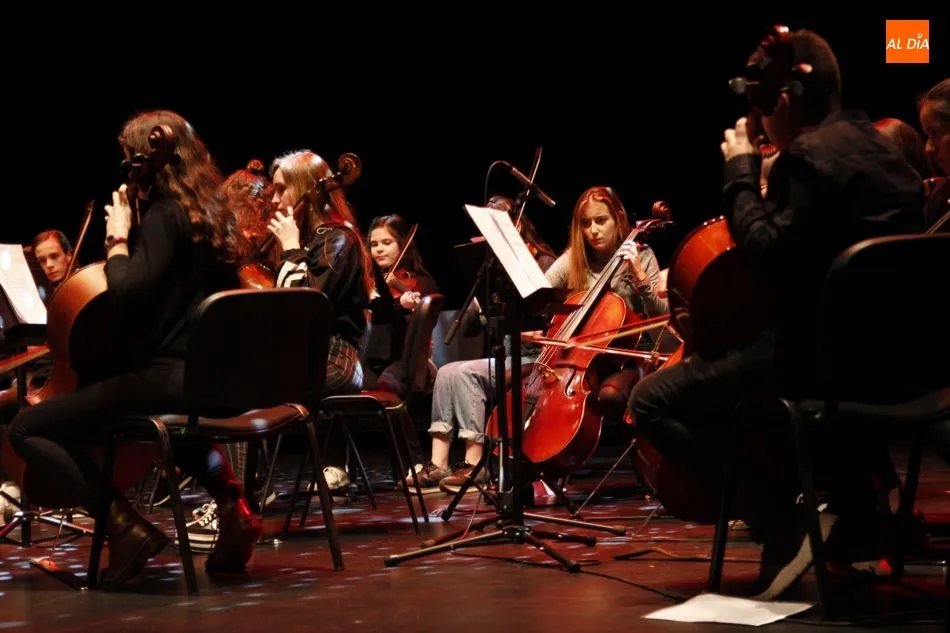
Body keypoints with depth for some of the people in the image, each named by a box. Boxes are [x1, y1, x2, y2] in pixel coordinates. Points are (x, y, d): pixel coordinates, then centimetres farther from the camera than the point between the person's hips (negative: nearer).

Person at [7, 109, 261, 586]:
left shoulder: (164, 213, -12)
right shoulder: (207, 209, 14)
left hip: (169, 375, -9)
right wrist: (130, 236, 17)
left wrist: (118, 237, -9)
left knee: (27, 429, -5)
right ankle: (231, 500, 20)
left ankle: (124, 523, -15)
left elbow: (127, 293, -24)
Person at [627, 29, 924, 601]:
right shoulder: (874, 146, 17)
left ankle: (788, 523, -15)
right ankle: (849, 501, 25)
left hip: (835, 354, -10)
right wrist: (769, 185, 21)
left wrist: (741, 172, -10)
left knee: (655, 400, -11)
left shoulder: (812, 154, -14)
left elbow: (770, 255, -21)